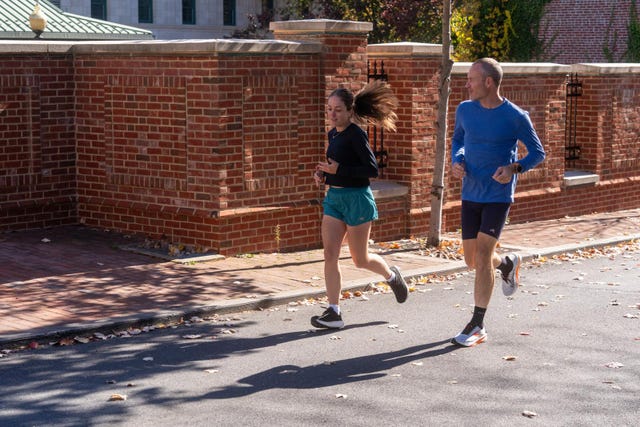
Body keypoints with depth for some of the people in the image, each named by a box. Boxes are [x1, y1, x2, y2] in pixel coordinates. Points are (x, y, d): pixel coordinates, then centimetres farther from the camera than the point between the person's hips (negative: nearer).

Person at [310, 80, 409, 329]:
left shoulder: (356, 134, -14)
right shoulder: (333, 134, 10)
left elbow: (372, 169, -19)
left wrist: (338, 170, -23)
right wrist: (322, 173, 4)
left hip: (357, 198, -7)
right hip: (334, 197, 8)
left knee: (360, 259, 6)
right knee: (330, 255, -2)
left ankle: (391, 276, 36)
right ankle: (333, 313, 1)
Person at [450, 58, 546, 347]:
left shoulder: (515, 117, -11)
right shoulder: (465, 110, 2)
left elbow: (538, 152, -1)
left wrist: (514, 168, -20)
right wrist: (456, 161, -2)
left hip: (498, 196, -5)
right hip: (470, 195, 5)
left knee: (482, 255, -12)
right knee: (472, 261, 9)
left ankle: (477, 327, -3)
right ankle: (507, 263, 45)